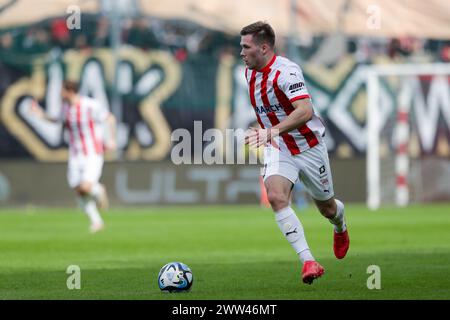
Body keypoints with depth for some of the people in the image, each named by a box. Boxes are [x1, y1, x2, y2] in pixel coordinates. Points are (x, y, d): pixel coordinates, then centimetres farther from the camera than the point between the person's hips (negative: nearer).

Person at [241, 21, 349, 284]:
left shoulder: (286, 71, -25)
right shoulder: (250, 72, 1)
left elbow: (305, 111, -38)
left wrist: (274, 130, -49)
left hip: (309, 147, -5)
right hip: (278, 150, 5)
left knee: (327, 208, 13)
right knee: (276, 197, -24)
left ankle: (341, 226, 53)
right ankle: (309, 262, -26)